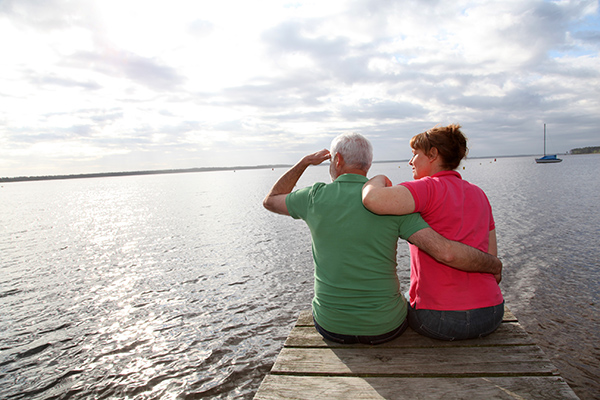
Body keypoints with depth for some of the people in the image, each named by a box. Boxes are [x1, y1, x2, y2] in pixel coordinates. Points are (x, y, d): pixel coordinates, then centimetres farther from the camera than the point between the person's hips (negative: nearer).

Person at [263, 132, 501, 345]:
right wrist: (494, 265, -1)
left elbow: (270, 201, 9)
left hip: (331, 325, 1)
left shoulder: (315, 196, -11)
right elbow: (446, 252, -20)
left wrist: (305, 162, 13)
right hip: (384, 327, 0)